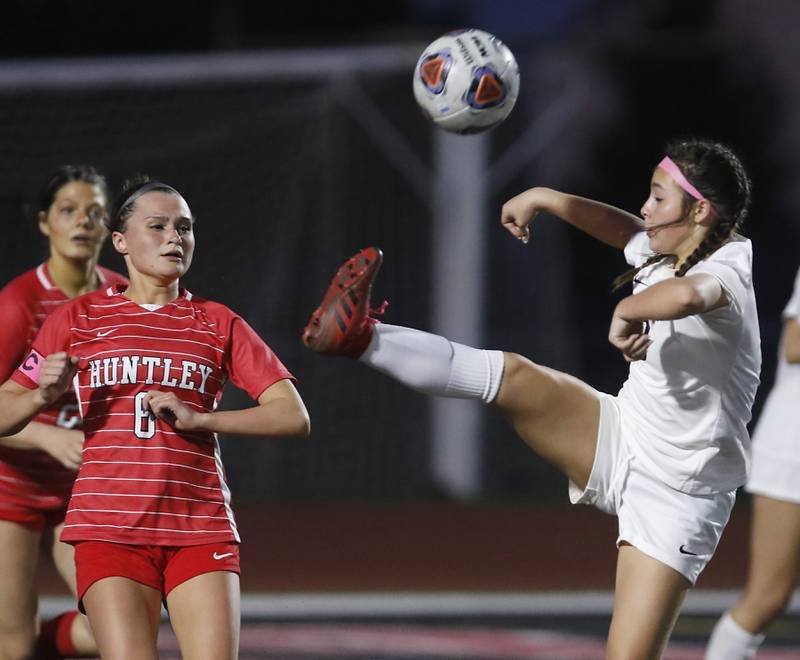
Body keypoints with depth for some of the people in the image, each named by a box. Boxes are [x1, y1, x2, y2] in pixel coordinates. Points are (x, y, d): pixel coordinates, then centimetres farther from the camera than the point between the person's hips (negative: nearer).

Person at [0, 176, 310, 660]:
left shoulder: (218, 325, 12)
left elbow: (294, 417, 3)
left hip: (201, 529, 1)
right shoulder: (80, 319, 11)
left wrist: (197, 419, -9)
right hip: (109, 528, -1)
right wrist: (45, 394, -12)